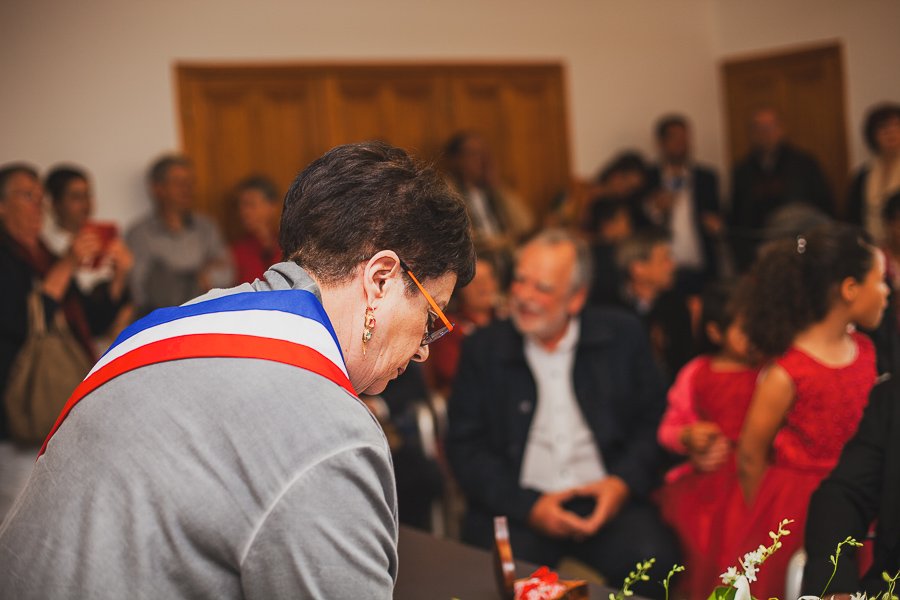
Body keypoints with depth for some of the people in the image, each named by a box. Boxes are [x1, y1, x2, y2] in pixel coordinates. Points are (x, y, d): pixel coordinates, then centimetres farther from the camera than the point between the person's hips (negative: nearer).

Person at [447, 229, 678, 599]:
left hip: (606, 500, 1)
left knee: (655, 562, -27)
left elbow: (653, 420, 9)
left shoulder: (621, 336, 7)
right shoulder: (483, 349, 5)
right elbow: (466, 449, 2)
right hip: (519, 507, -1)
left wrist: (624, 482, -9)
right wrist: (529, 507, -10)